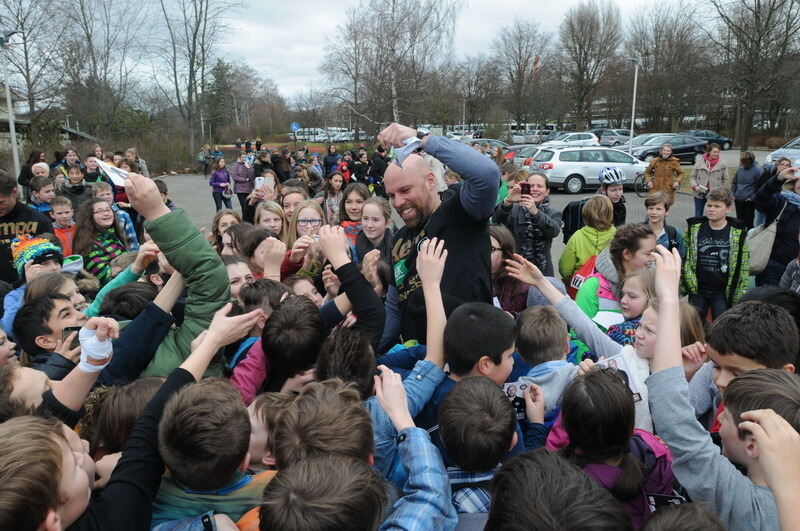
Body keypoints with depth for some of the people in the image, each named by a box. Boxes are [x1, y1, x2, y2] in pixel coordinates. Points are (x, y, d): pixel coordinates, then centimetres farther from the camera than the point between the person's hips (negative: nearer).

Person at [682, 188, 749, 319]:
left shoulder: (738, 233, -6)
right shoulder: (694, 229, -1)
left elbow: (744, 267, -2)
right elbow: (684, 259, 5)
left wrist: (741, 296, -3)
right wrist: (681, 286, 2)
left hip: (723, 293, -2)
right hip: (697, 290, 2)